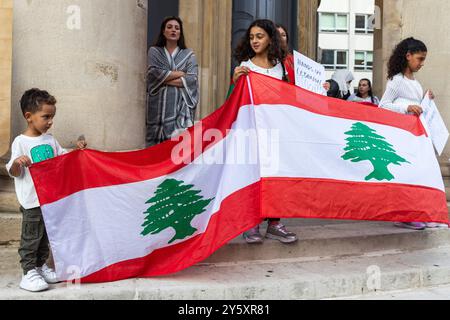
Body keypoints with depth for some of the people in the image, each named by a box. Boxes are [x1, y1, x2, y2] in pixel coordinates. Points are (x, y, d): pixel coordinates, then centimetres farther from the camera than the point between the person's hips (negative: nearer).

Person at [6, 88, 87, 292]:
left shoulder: (50, 140, 8)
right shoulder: (20, 142, -9)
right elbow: (14, 173, -9)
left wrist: (77, 150, 3)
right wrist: (17, 162, -31)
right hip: (32, 201, -6)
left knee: (46, 235, 16)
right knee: (31, 237, 0)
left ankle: (41, 266, 29)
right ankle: (29, 272, 8)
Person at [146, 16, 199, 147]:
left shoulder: (189, 54, 11)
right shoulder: (154, 51, 11)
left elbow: (192, 79, -4)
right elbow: (154, 73, -6)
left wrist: (164, 79, -4)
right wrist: (181, 73, -2)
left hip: (181, 106, 0)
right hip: (159, 105, 1)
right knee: (157, 142, -3)